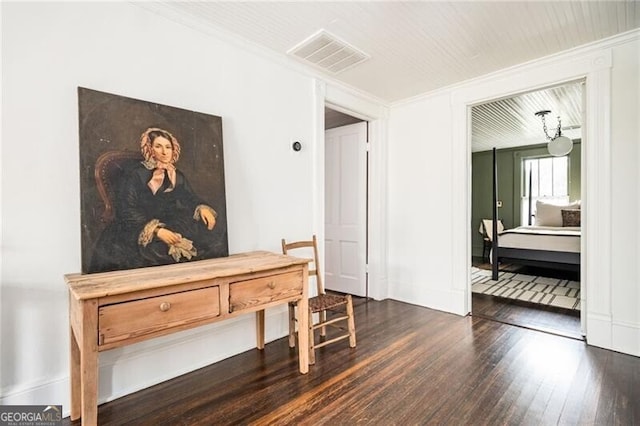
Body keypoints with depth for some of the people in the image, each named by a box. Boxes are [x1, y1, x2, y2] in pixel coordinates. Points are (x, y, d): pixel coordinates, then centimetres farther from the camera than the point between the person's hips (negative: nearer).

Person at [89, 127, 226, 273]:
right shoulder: (137, 175, -4)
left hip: (173, 229, 3)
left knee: (216, 247, -16)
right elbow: (127, 210, -12)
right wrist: (156, 230, -26)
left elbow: (190, 198, 14)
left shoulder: (178, 176, 11)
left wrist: (202, 208, -11)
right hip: (142, 233, -3)